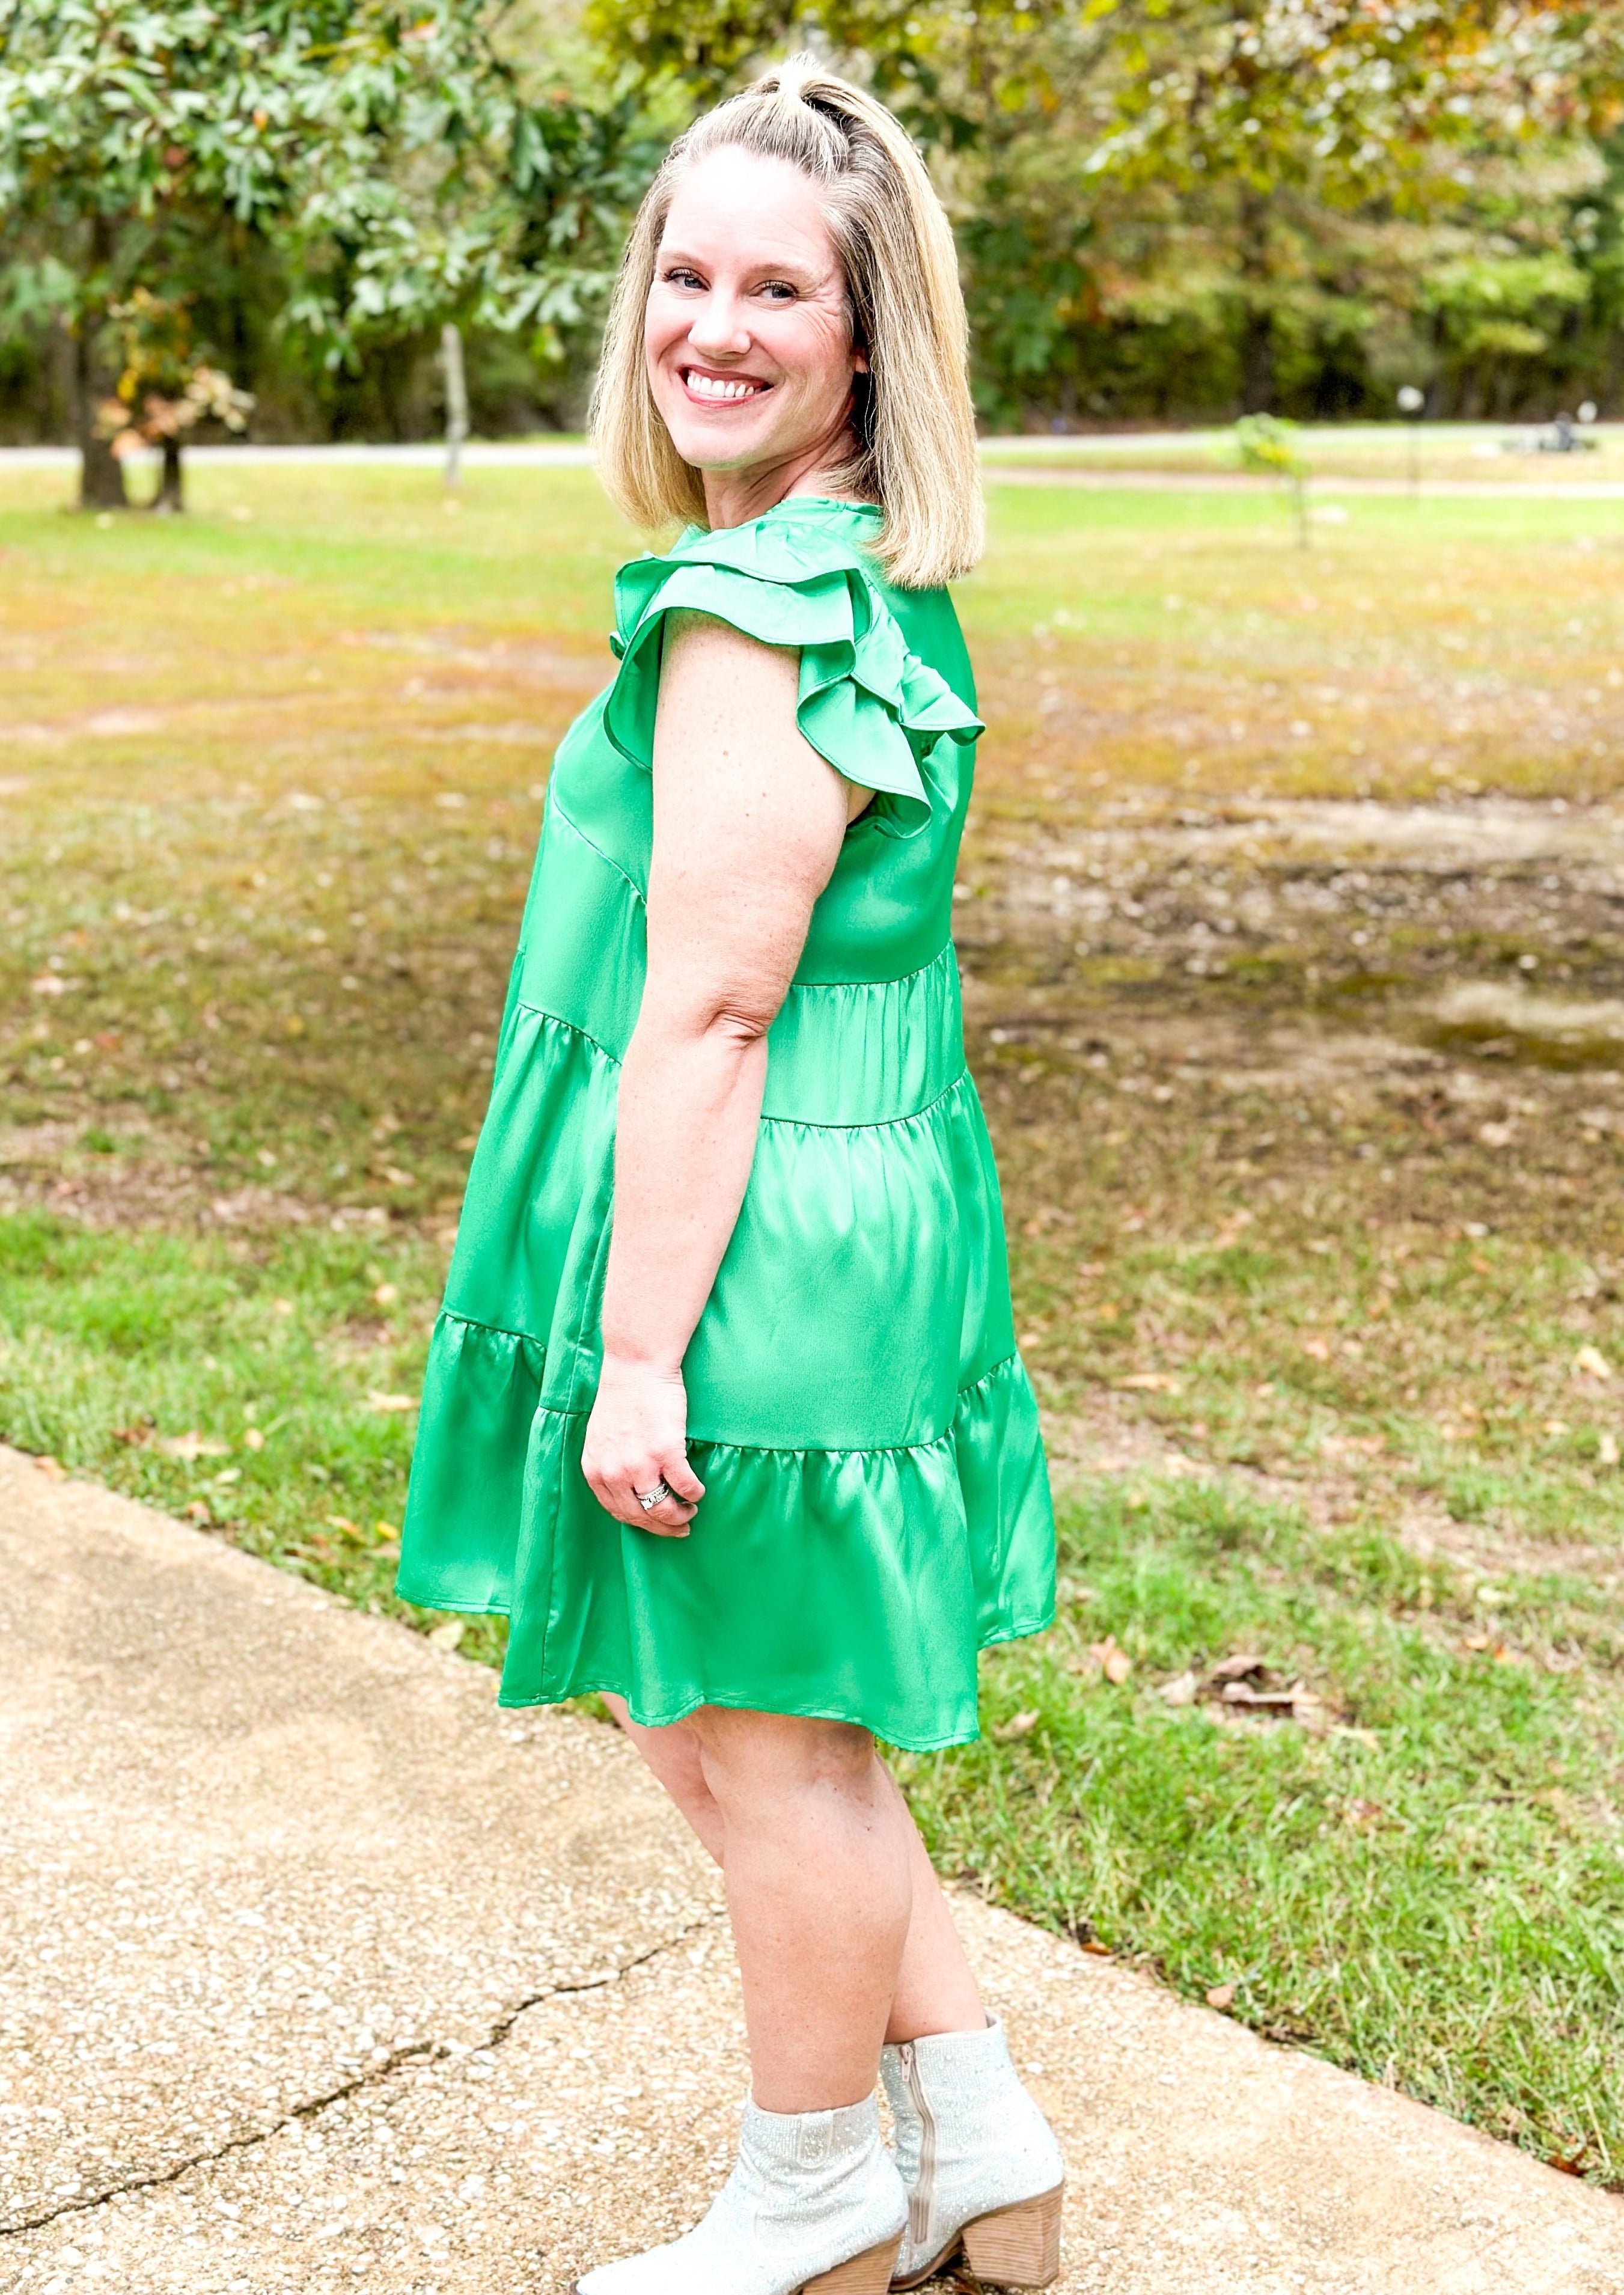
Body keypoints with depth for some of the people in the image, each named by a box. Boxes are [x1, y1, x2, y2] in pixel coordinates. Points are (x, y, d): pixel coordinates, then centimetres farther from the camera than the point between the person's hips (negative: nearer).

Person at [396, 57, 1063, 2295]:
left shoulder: (757, 615, -20)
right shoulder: (873, 588, 11)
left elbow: (705, 1011, -22)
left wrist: (641, 1349, -19)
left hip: (756, 1243, -10)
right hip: (853, 1210, 10)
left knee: (768, 1736, 9)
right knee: (706, 1702, 22)